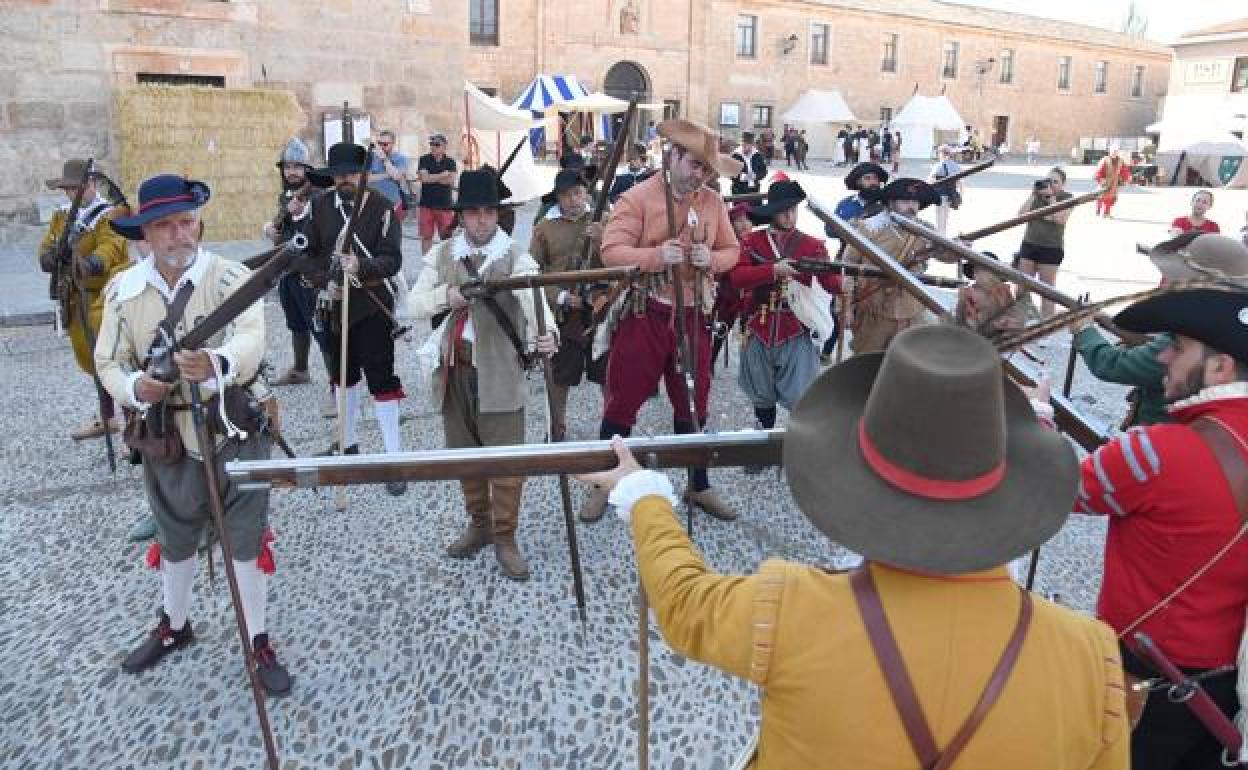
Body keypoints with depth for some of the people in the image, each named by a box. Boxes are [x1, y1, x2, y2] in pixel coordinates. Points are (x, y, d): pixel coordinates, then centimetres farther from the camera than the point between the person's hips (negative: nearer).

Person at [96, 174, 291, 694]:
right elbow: (108, 361, 1)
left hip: (234, 434, -3)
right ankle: (173, 626, 47)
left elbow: (251, 341, -29)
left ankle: (258, 641, 25)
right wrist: (135, 388, -21)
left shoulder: (231, 277, -13)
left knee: (246, 540, 6)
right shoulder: (123, 290, -1)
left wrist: (216, 364, -51)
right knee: (173, 540, 22)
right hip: (166, 439, 4)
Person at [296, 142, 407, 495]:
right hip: (334, 304, 5)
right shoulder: (320, 207, 2)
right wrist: (324, 281, -13)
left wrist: (361, 266, -34)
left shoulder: (382, 208, -9)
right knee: (342, 374, 19)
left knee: (381, 379, -6)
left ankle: (394, 456, 1)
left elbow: (392, 259, -16)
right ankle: (348, 442, 37)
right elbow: (306, 253, 4)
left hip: (372, 306, -5)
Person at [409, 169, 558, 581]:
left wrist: (546, 333, -44)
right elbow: (415, 303, 5)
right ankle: (479, 524, 35)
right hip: (453, 369, 4)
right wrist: (447, 295, -15)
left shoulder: (515, 257, -6)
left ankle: (505, 538, 17)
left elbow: (534, 298, -24)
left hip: (498, 371, -4)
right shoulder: (441, 254, 8)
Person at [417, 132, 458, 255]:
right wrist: (443, 175, -6)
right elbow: (424, 178, -12)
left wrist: (432, 178, -8)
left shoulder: (450, 162, 5)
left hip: (445, 205, 0)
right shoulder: (424, 160, 4)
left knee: (446, 236, 1)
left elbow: (451, 182, -8)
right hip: (427, 204, 0)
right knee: (426, 236, 4)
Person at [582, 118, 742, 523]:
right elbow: (611, 252, -16)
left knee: (693, 404, 15)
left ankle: (698, 486, 31)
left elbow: (732, 250, 11)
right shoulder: (637, 197, -9)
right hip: (644, 315, -4)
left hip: (692, 316, 4)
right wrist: (658, 255, -30)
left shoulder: (713, 202, 5)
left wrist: (712, 259, -12)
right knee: (623, 401, 5)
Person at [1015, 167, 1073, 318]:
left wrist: (1051, 196, -14)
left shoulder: (1067, 198, -1)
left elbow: (1060, 219, -16)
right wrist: (1033, 194, -8)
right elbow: (1021, 214, -2)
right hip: (1029, 244, 3)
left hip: (1052, 248, -3)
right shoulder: (1037, 194, 6)